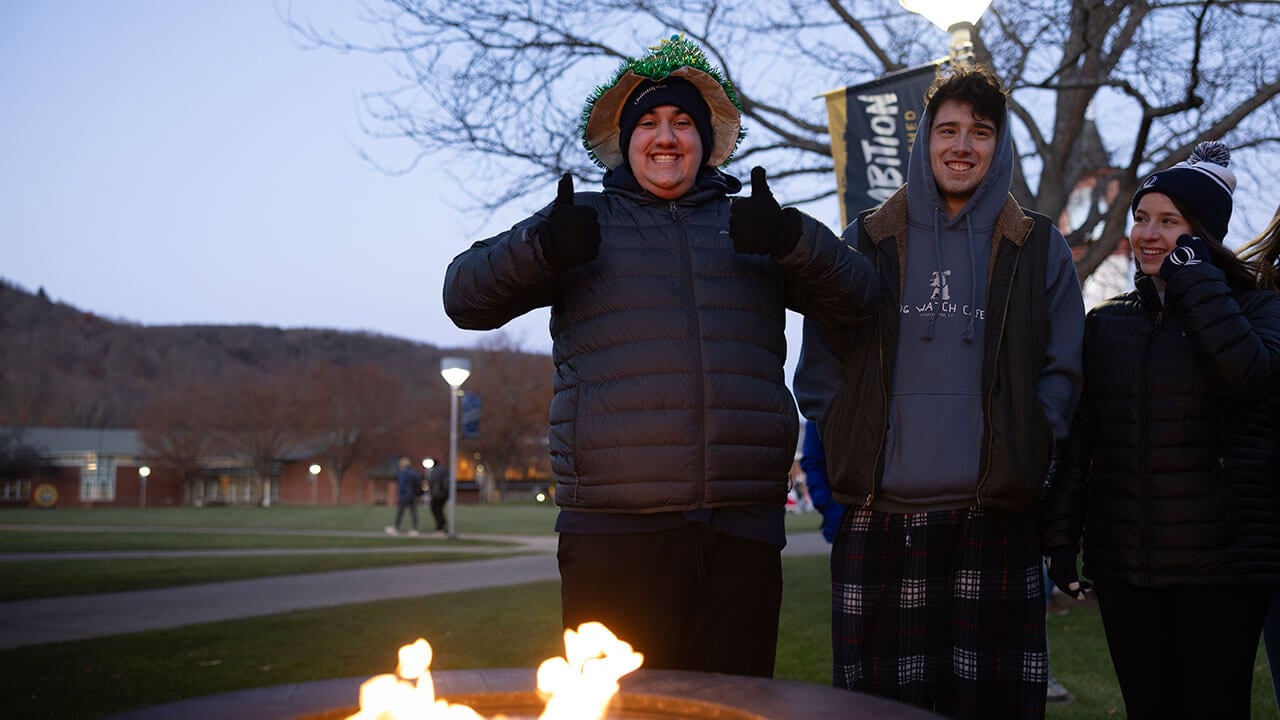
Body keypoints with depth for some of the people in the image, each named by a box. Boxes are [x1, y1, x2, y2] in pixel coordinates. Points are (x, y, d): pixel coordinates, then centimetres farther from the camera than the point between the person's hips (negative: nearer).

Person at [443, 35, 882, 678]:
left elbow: (856, 299, 10)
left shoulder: (750, 224, 18)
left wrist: (794, 240, -10)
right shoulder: (585, 222, 13)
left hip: (743, 531, 2)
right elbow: (466, 297, 7)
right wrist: (539, 249, -13)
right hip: (615, 533, -2)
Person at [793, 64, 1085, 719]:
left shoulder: (1037, 248, 11)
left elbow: (1061, 371, 11)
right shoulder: (867, 240, 11)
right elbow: (818, 368, 12)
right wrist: (851, 452, 2)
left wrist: (1026, 453, -1)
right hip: (878, 520, 0)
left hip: (994, 517, 0)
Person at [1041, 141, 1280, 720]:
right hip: (1122, 567, 4)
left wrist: (1193, 276, -13)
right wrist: (1061, 536, 5)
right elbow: (1078, 438, 11)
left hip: (1219, 563, -3)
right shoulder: (1106, 323, 12)